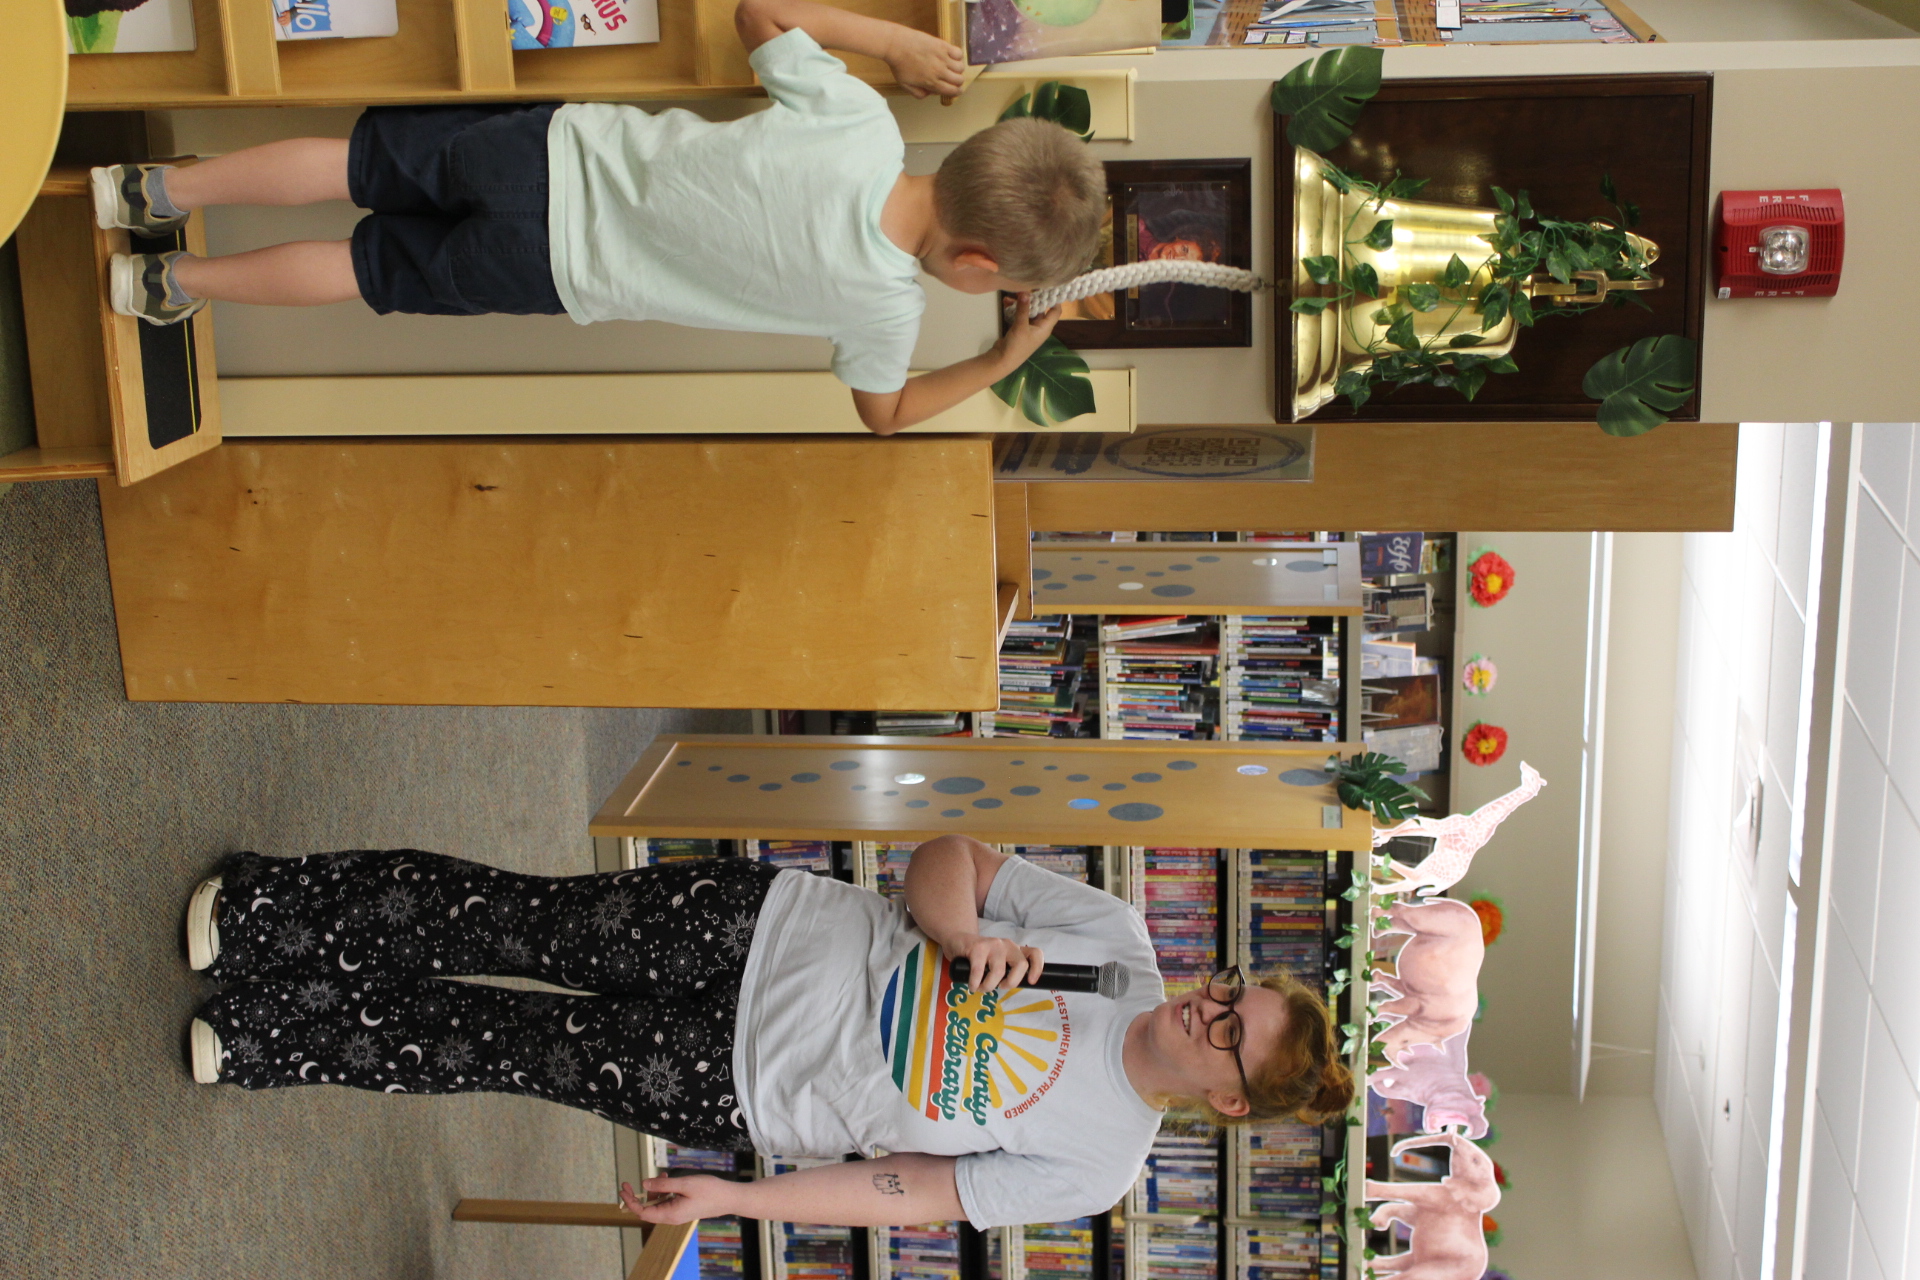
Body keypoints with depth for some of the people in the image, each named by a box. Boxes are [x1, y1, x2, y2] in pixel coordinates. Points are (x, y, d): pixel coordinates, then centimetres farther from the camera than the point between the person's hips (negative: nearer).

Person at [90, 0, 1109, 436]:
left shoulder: (857, 116, -13)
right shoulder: (886, 302, -21)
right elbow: (884, 412, 1)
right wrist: (1001, 362, 10)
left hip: (559, 142, 3)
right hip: (552, 261, -3)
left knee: (352, 163, 19)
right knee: (372, 272, 17)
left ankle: (158, 188, 27)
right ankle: (177, 281, 27)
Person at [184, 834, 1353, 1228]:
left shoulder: (1098, 1168, -10)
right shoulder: (1116, 941, -6)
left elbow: (907, 1193, -10)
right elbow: (945, 856, -2)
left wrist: (732, 1198, -13)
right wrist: (966, 937, -23)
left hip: (740, 1094, -1)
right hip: (758, 926, 2)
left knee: (499, 1049, -5)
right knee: (505, 920, -8)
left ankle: (255, 1045, 12)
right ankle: (256, 914, 8)